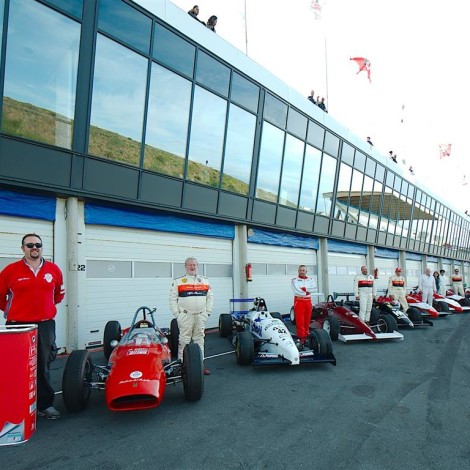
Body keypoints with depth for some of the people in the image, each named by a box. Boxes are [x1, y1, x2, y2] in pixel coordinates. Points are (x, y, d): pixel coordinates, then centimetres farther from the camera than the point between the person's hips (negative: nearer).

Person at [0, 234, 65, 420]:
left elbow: (59, 293, 18)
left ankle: (45, 404, 22)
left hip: (45, 325, 2)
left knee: (43, 367, 10)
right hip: (18, 326, -2)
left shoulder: (54, 270, 3)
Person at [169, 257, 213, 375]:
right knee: (184, 340, -1)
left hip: (201, 316, 4)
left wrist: (208, 312, 4)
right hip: (185, 316, -3)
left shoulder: (205, 281, 11)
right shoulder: (178, 281, 1)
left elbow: (210, 297, 12)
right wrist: (177, 314, -6)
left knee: (200, 340, 10)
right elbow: (172, 299, -1)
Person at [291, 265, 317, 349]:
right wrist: (307, 292, -9)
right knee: (300, 321, -7)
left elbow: (314, 289, -4)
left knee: (307, 320, 8)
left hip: (308, 301, 4)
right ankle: (301, 339, -5)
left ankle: (306, 337, 18)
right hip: (299, 301, -4)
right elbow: (296, 291, -14)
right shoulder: (294, 280, 0)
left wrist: (304, 289, -14)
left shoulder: (310, 280, 11)